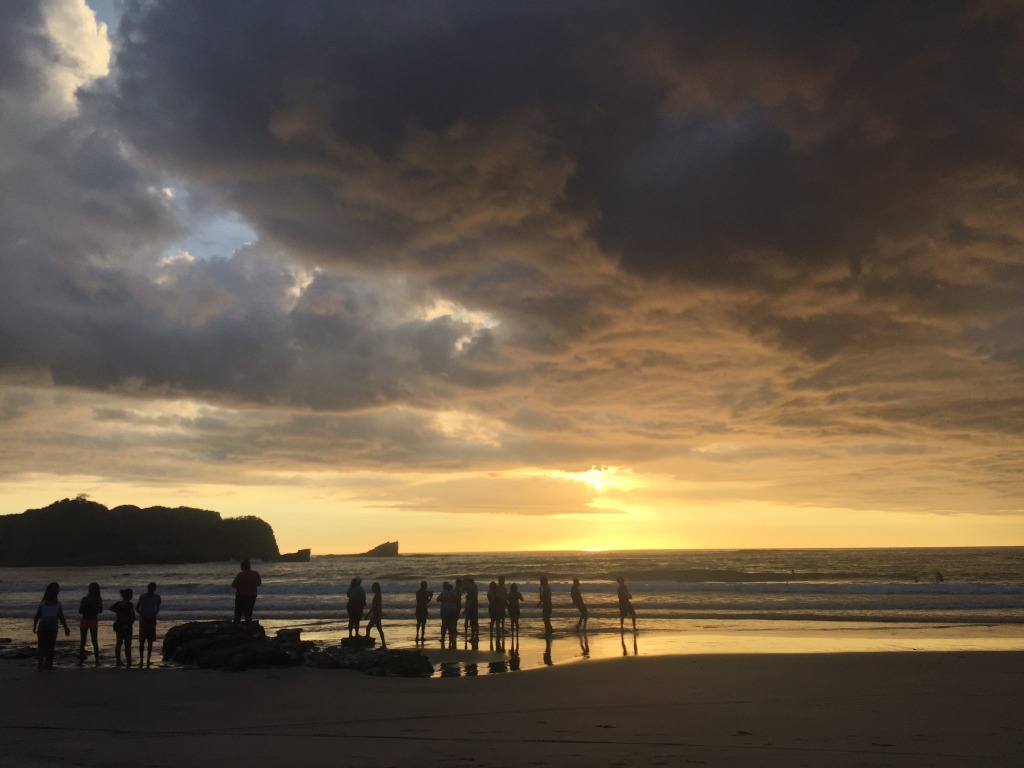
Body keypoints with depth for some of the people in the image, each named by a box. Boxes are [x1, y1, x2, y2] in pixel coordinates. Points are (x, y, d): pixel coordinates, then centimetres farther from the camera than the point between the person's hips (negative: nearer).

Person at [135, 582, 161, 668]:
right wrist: (143, 615, -14)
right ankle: (141, 659, 8)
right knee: (142, 641, -1)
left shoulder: (157, 597, 0)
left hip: (152, 622, 2)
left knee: (150, 642, 2)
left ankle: (148, 660, 7)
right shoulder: (143, 597, -7)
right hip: (143, 621, -2)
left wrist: (154, 615, -7)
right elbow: (137, 608, 1)